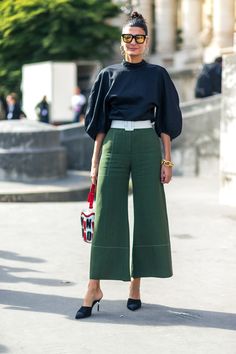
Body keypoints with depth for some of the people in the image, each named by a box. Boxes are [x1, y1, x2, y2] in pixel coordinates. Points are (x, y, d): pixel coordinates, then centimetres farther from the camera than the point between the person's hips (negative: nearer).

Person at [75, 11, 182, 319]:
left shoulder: (158, 75, 6)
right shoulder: (108, 75, 8)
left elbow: (165, 122, 5)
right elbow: (99, 122, 9)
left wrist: (167, 159, -1)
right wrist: (95, 161, 4)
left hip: (147, 146, 0)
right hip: (115, 145, 0)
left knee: (147, 214, 1)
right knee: (107, 214, -3)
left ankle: (135, 283, 11)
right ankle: (94, 288, -1)